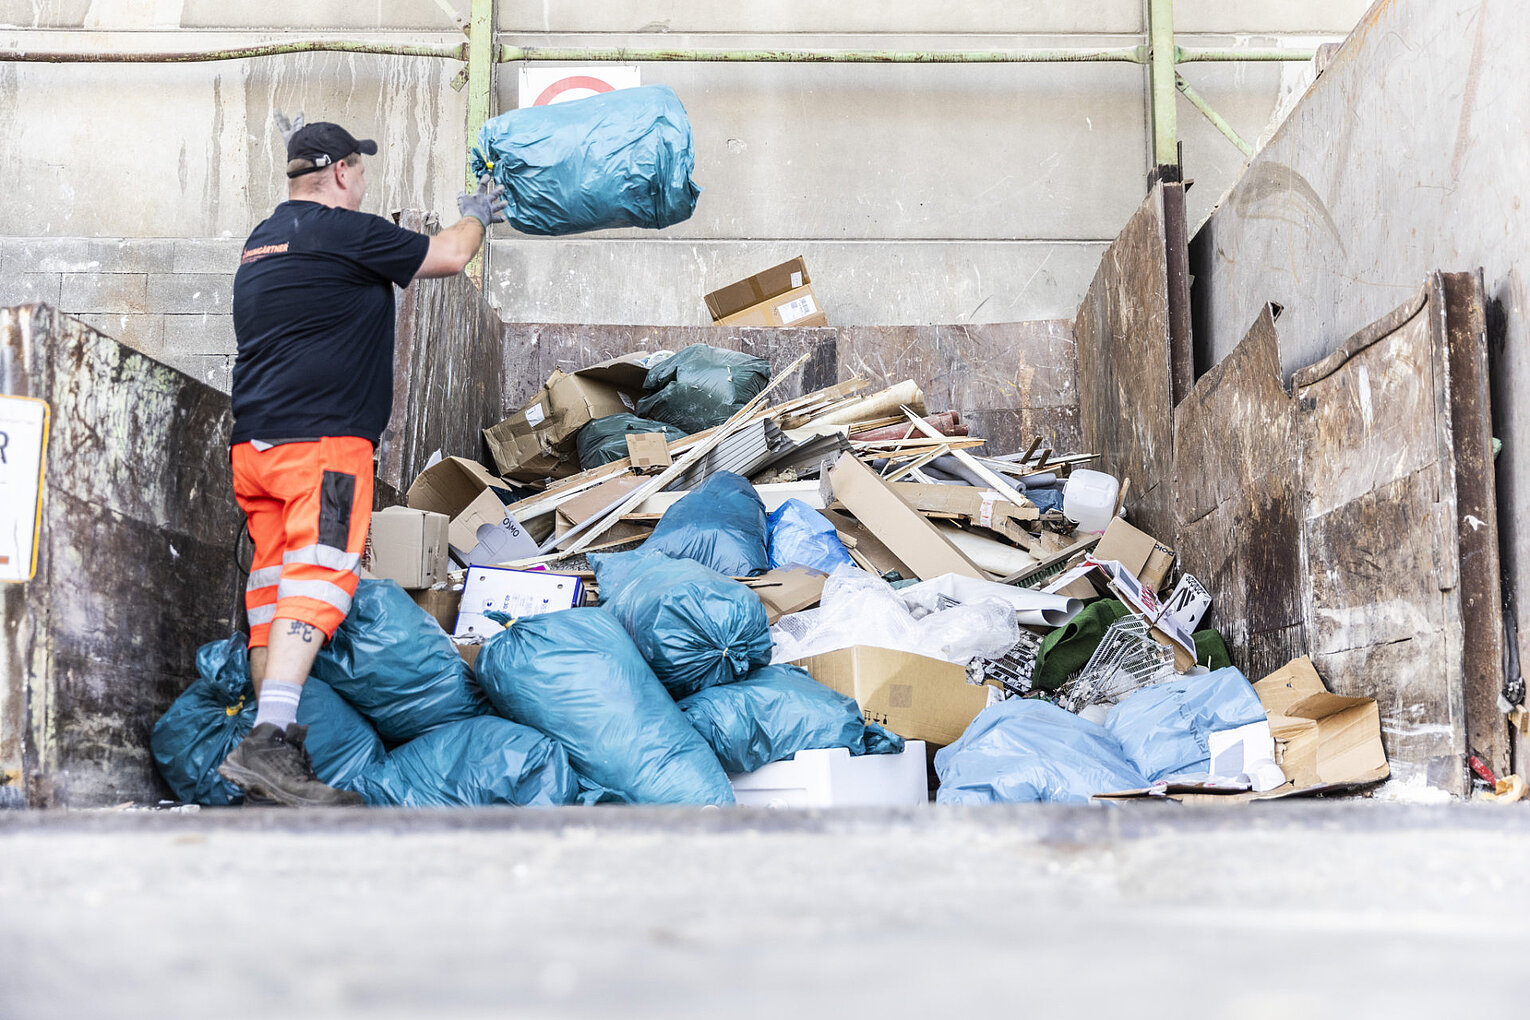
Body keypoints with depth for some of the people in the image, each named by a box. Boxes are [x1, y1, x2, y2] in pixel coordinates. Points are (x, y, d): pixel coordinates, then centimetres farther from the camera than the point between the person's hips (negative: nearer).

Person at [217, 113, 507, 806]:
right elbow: (449, 256, 6)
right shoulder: (346, 233, -5)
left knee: (273, 588, 8)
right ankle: (268, 744, -27)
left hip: (253, 441, 9)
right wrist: (476, 213, 25)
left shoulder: (262, 241, 19)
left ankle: (272, 742, 9)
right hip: (321, 439, -9)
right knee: (318, 580, -16)